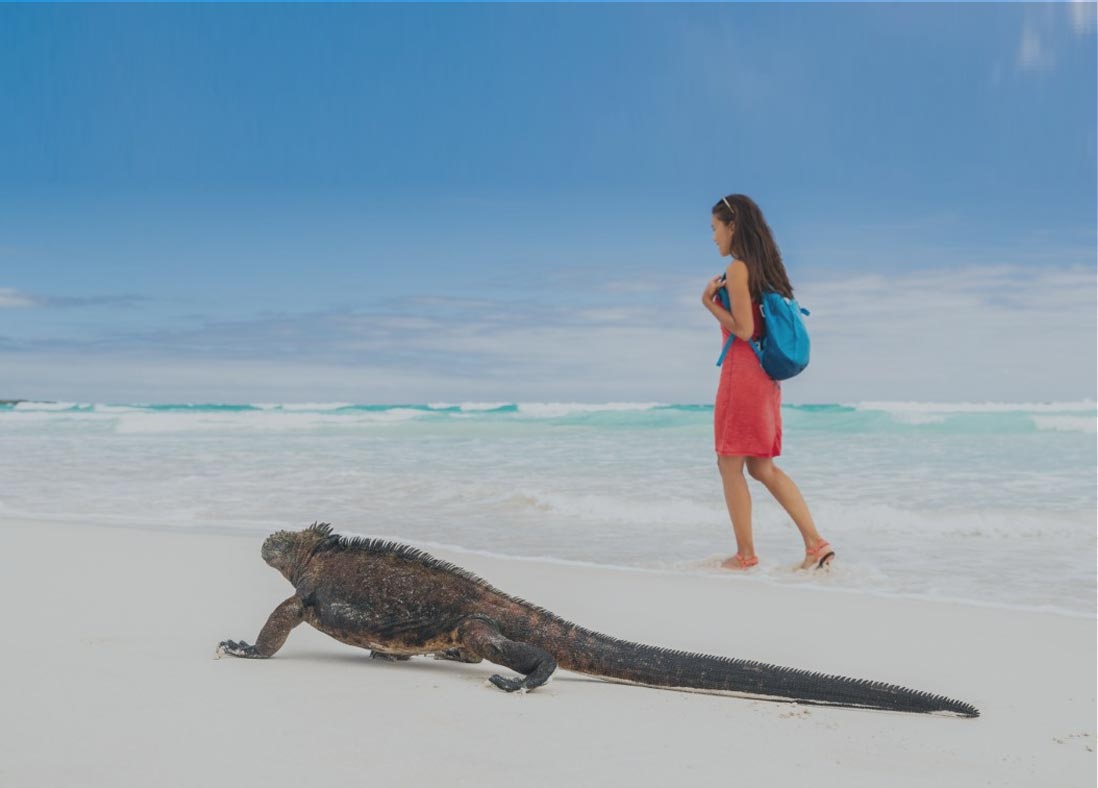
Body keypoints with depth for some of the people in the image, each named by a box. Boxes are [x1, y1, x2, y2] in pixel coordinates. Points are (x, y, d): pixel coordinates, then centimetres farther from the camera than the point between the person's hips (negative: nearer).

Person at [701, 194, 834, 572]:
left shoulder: (738, 268, -13)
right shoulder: (764, 267, 14)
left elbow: (743, 329, -17)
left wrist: (709, 303, -9)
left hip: (742, 372, -9)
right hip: (765, 375, 9)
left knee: (730, 465, 1)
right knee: (763, 468, 13)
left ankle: (745, 554, 7)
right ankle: (815, 543, 9)